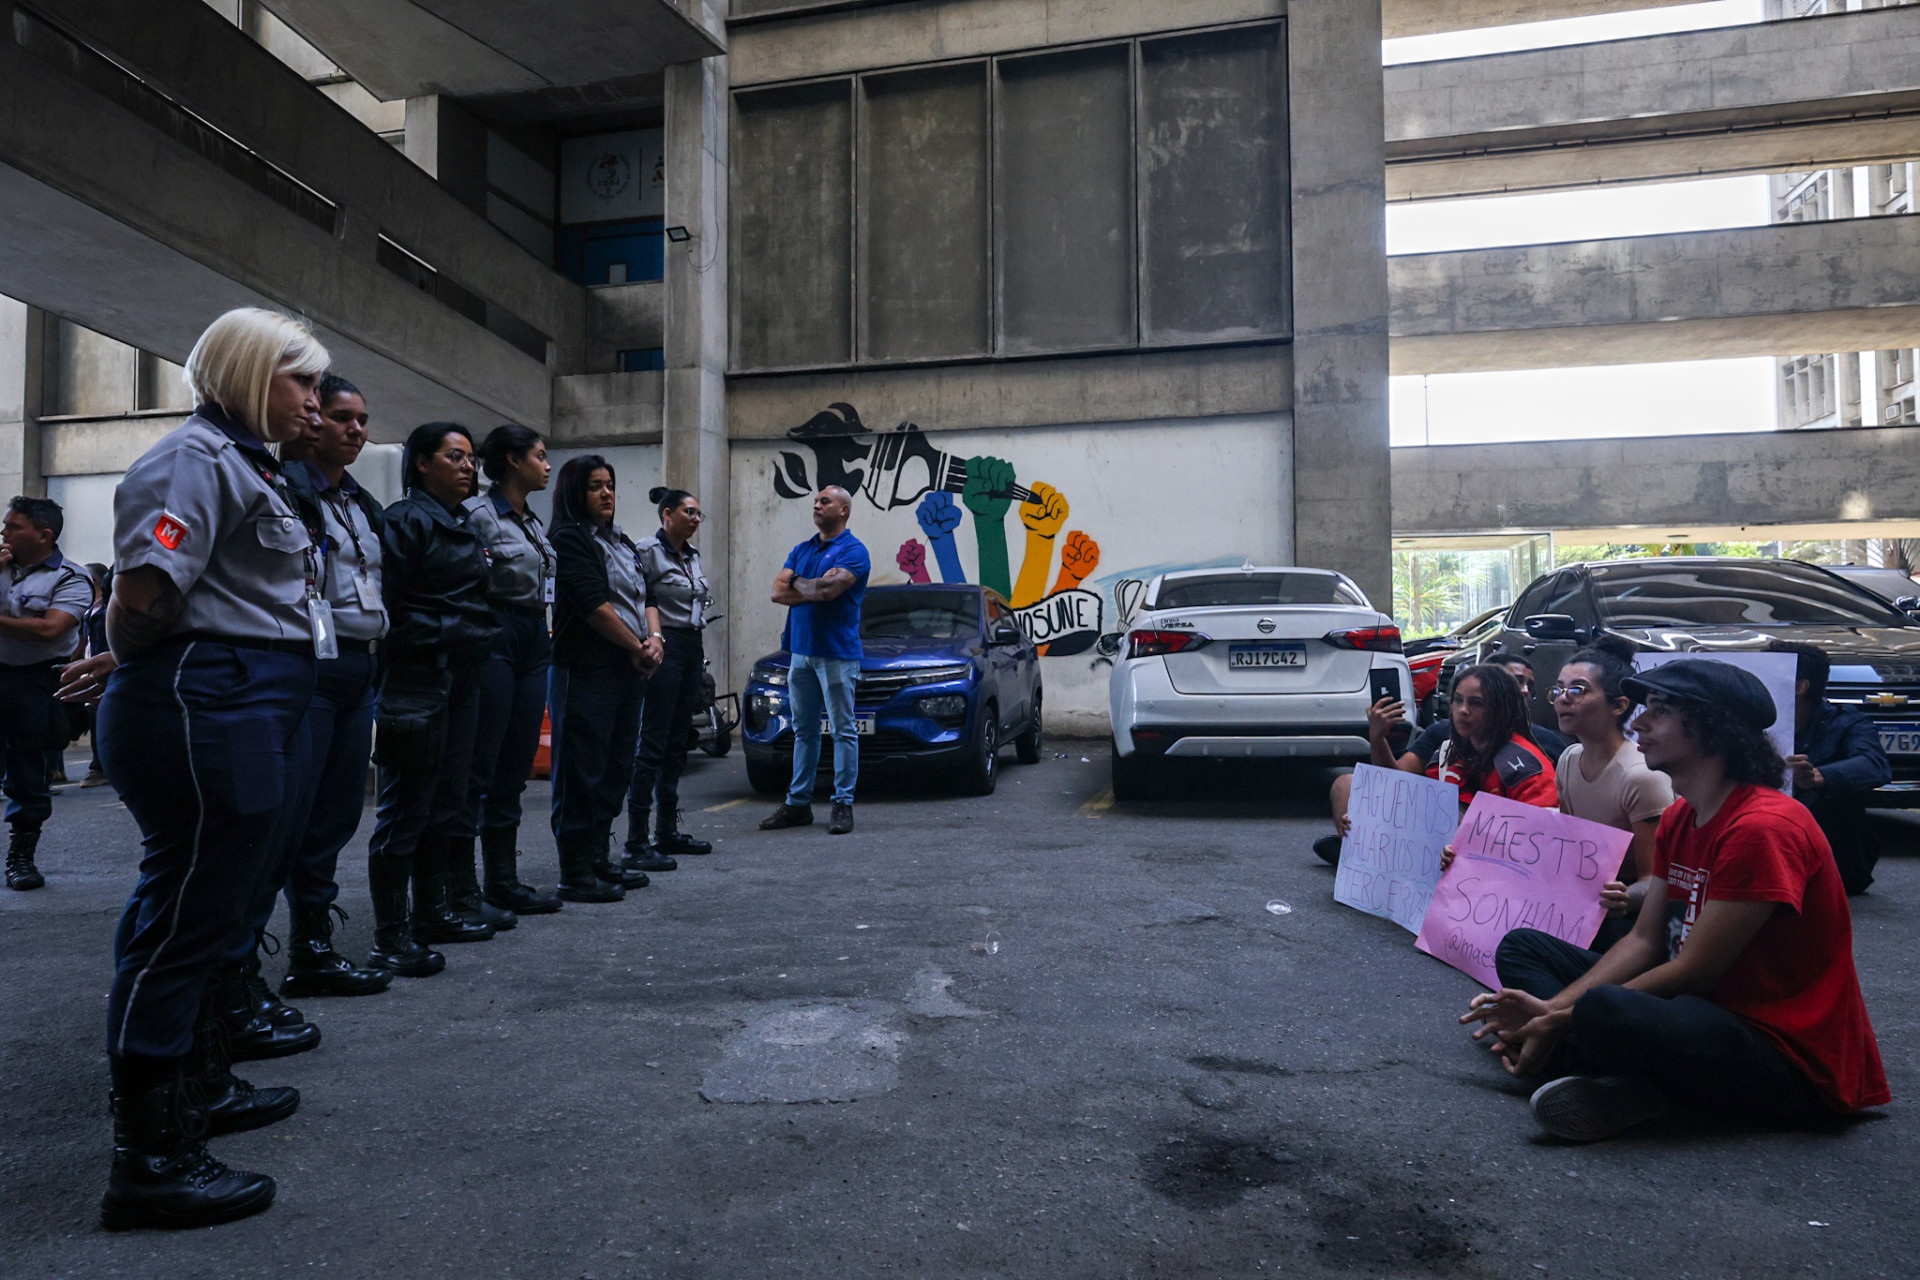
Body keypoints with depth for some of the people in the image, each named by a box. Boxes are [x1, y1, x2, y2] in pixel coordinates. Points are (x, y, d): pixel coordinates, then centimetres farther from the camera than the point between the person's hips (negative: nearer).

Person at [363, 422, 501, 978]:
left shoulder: (466, 525, 19)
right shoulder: (407, 520, -9)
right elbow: (386, 606, -16)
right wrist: (440, 634, -17)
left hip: (462, 677, 9)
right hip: (420, 678, -9)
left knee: (445, 801, 15)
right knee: (406, 807, -6)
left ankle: (431, 912, 26)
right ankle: (389, 937, 0)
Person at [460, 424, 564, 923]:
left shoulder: (533, 522, 18)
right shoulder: (479, 514, -8)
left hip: (534, 641, 9)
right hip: (496, 641, -9)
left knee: (514, 769, 11)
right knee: (479, 767, -5)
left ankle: (504, 882, 18)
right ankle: (462, 891, 1)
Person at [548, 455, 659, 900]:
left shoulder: (622, 542, 20)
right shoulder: (568, 538, -7)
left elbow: (645, 598, 17)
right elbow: (593, 605, -15)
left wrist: (653, 640, -2)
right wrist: (638, 646, -8)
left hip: (628, 671, 9)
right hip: (585, 670, -9)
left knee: (616, 768, 12)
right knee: (582, 771, -5)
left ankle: (600, 859, 22)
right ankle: (576, 873, 1)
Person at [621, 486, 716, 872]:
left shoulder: (692, 555, 18)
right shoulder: (648, 551, -6)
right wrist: (653, 641, -25)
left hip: (692, 650, 9)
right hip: (666, 650, -9)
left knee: (677, 743, 11)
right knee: (653, 743, -11)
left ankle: (668, 832, 18)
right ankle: (636, 842, -10)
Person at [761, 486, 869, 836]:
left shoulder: (853, 551, -7)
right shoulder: (801, 550, 15)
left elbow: (827, 589, -22)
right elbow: (778, 593, 4)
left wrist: (797, 582, -3)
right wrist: (816, 590, -9)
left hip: (837, 653, -7)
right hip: (801, 650, 7)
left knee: (843, 730, 0)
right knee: (803, 730, 12)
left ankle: (843, 804, 5)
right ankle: (798, 803, 18)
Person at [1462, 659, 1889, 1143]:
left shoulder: (1762, 827, -21)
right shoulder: (1678, 820, 9)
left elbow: (1694, 972, -20)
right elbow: (1644, 940, 7)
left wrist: (1562, 1020, -15)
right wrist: (1551, 1007, -8)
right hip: (1705, 1012, 10)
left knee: (1603, 1011, -40)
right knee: (1520, 948, 8)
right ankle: (1622, 1084, -13)